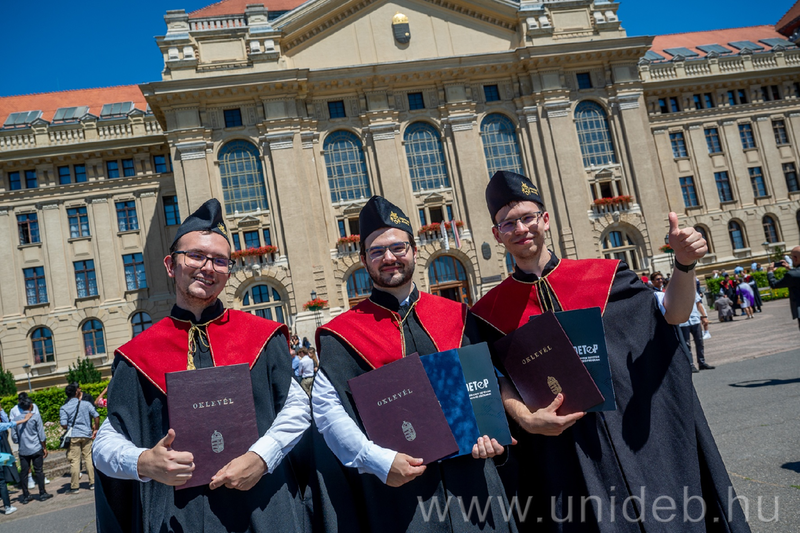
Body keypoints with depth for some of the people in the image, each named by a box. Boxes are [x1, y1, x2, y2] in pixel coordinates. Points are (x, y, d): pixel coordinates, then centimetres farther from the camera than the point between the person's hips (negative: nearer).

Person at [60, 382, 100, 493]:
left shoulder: (64, 408, -2)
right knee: (89, 458, 9)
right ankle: (93, 483, 12)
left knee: (75, 461, 2)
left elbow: (64, 424, -11)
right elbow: (96, 416, -3)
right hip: (87, 435, 1)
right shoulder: (86, 404, 0)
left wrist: (70, 429, 11)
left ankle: (74, 487, 6)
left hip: (73, 436, -1)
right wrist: (95, 429, 9)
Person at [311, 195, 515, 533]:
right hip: (397, 487, -2)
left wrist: (489, 430, -7)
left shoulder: (457, 317, 7)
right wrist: (379, 461, -20)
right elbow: (326, 408, -11)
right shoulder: (343, 334, -2)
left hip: (468, 478, 3)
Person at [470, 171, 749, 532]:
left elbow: (674, 313, 2)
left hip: (635, 438, 2)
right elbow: (500, 379, -1)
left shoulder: (601, 275, 4)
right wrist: (525, 418, -18)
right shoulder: (492, 311, 1)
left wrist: (684, 264, -14)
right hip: (560, 451, -1)